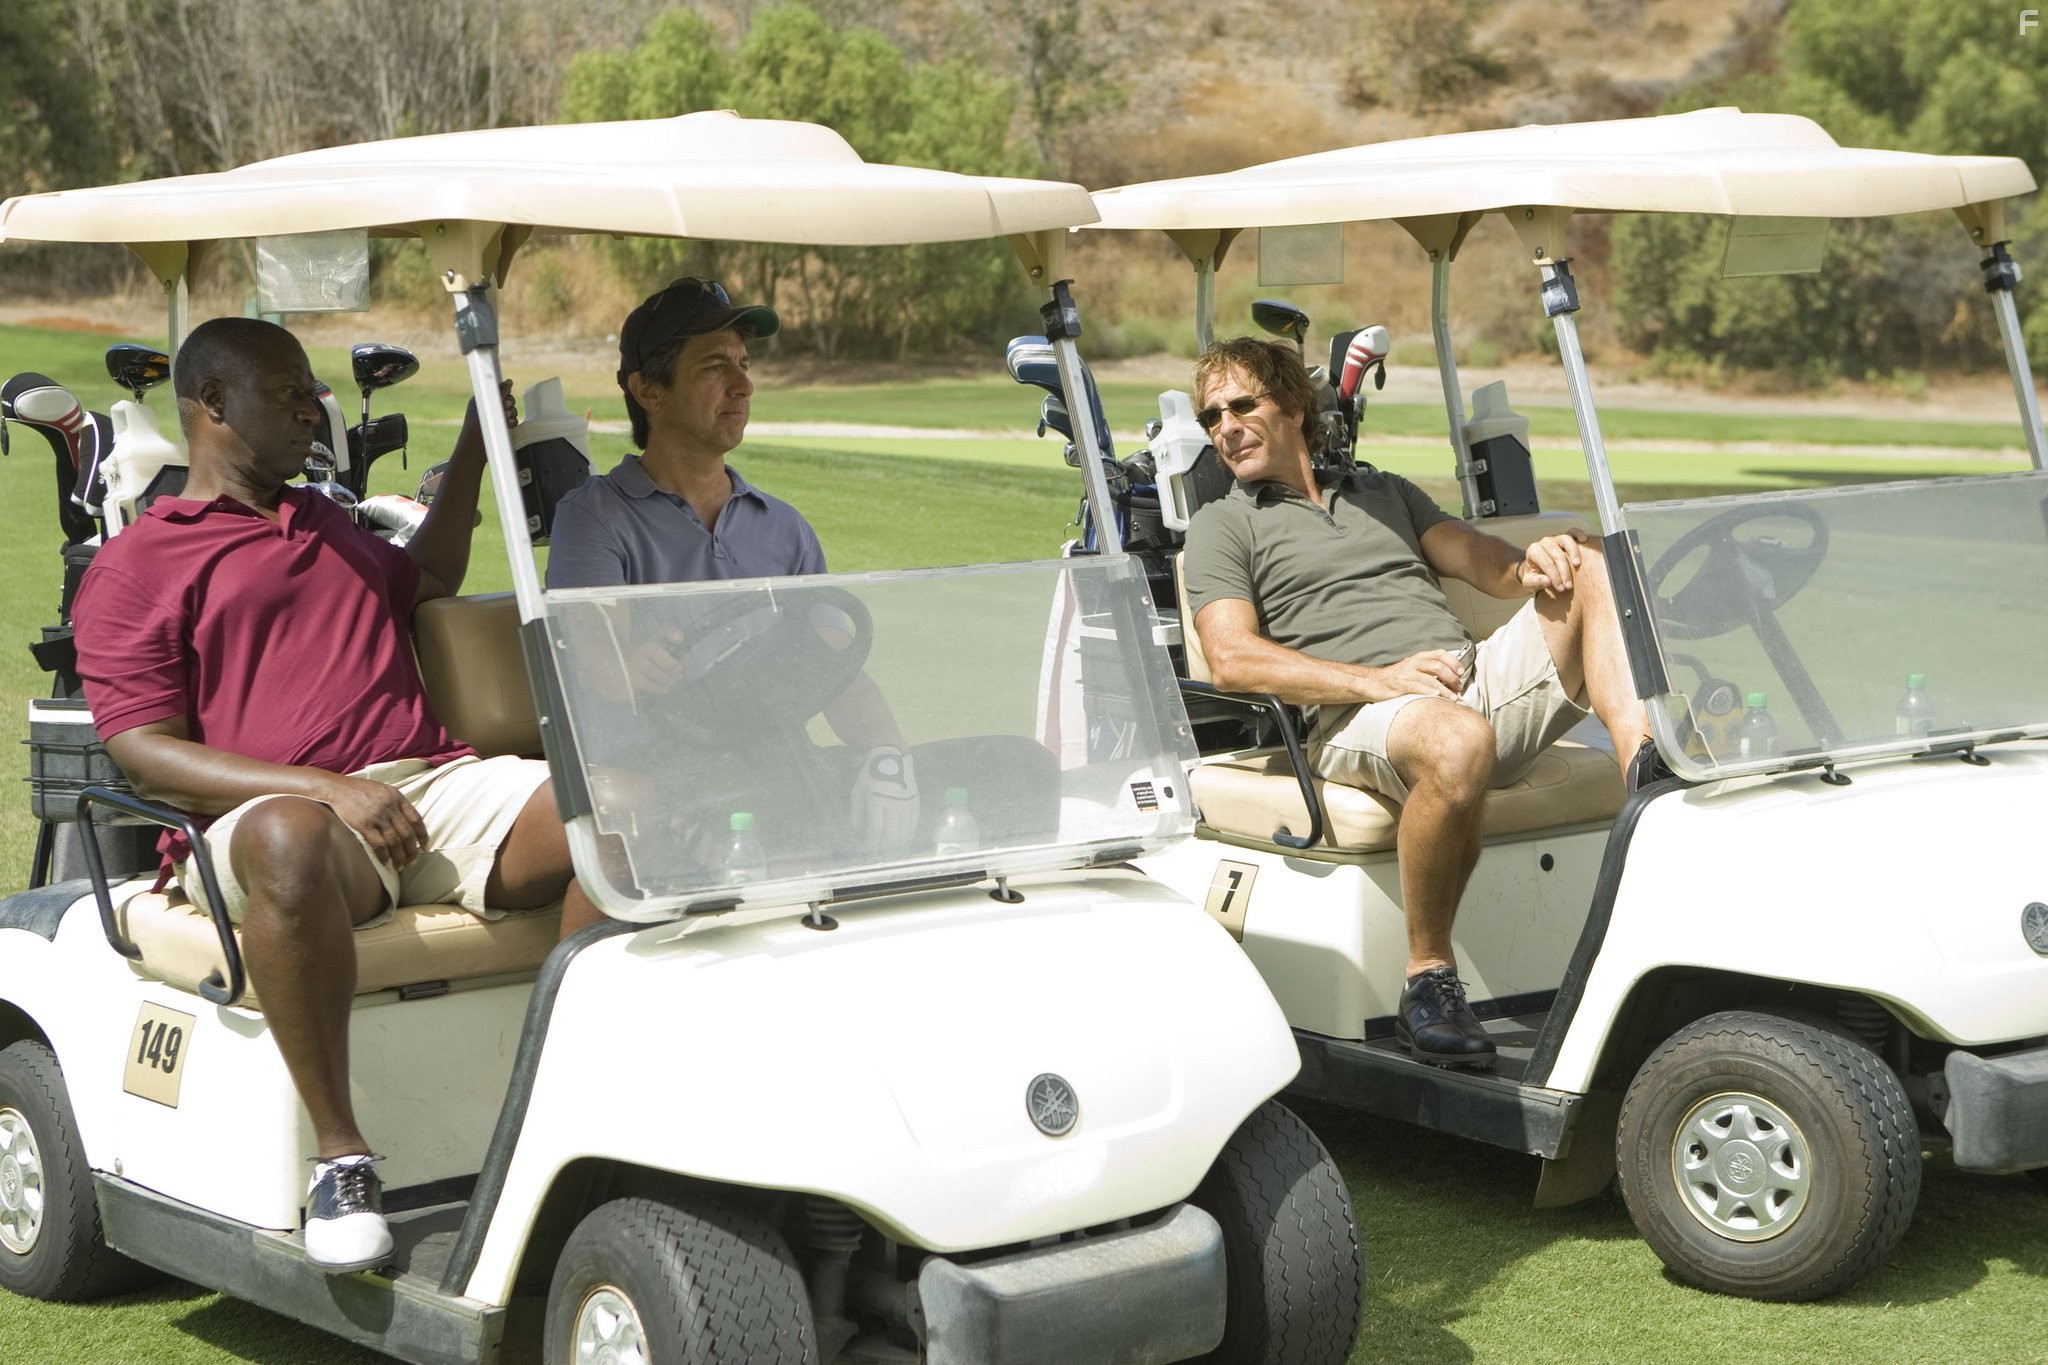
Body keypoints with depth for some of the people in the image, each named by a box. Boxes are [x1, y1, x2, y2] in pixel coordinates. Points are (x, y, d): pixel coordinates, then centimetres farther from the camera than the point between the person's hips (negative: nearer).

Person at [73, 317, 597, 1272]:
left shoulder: (327, 526, 30)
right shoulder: (134, 566, 8)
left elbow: (428, 581, 51)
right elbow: (142, 754, -5)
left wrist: (473, 450, 40)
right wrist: (326, 787, -18)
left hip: (433, 780, 6)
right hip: (264, 812, -6)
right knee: (293, 844, -44)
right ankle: (340, 1155, -33)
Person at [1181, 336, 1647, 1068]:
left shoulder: (1383, 490, 31)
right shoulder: (1222, 526, 13)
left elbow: (1478, 557, 20)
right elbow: (1234, 660, -3)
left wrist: (1529, 566, -7)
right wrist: (1377, 679, -16)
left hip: (1484, 679, 5)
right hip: (1360, 724, -5)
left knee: (1592, 569, -16)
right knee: (1457, 740, -40)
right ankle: (1428, 979, -25)